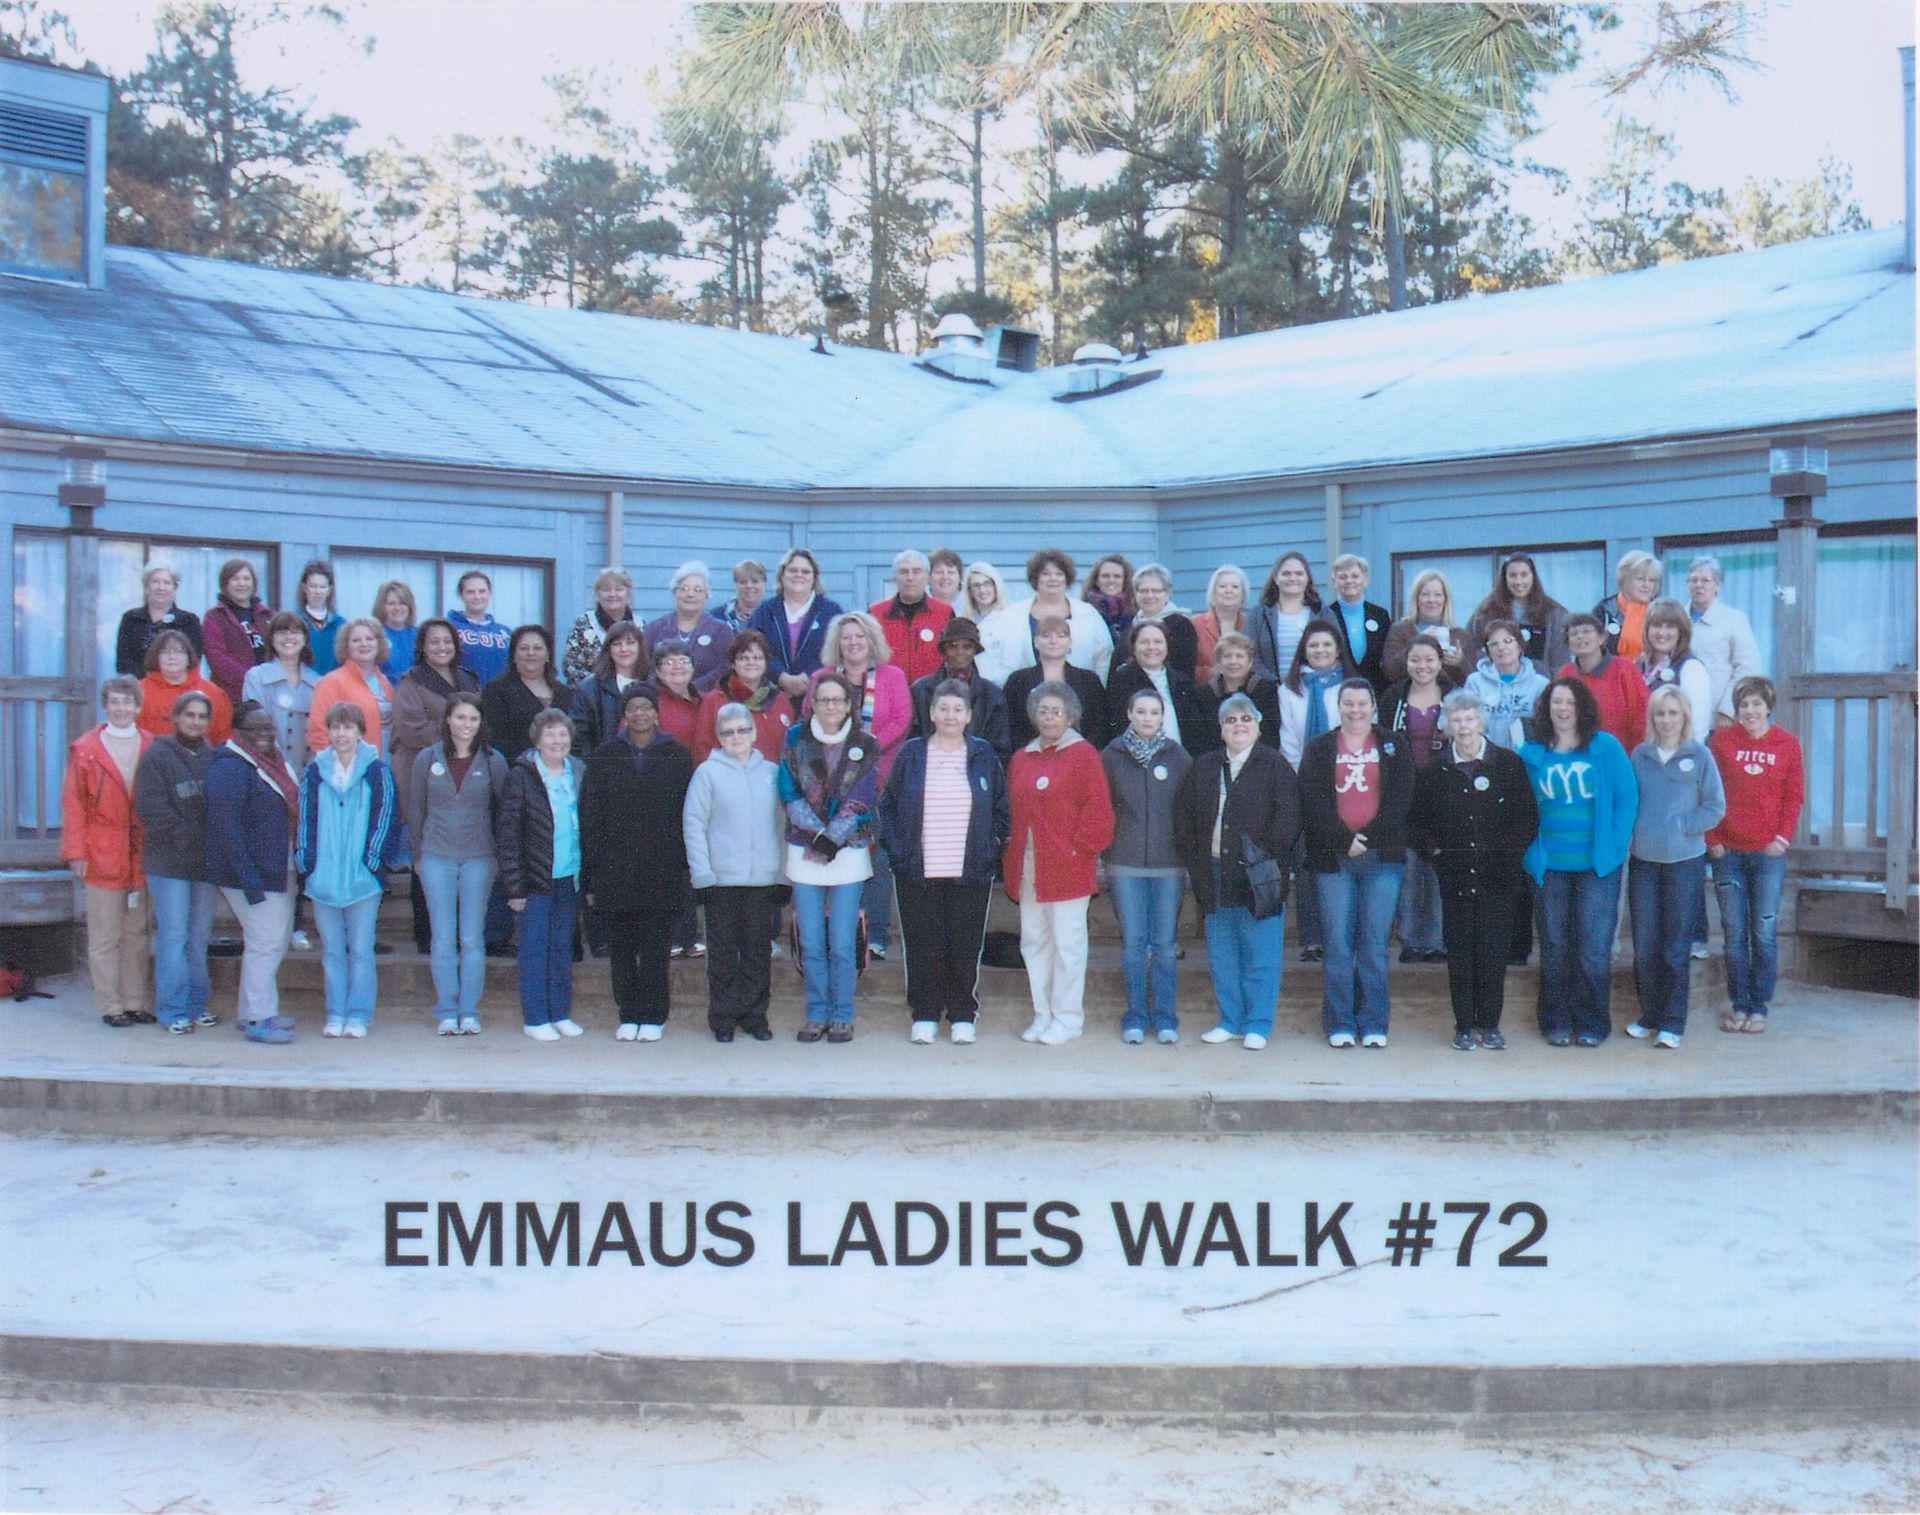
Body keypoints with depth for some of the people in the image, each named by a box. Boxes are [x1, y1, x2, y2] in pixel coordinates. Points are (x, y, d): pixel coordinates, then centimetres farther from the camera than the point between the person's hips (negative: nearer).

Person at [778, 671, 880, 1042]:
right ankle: (817, 1014, 16)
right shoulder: (796, 740, 5)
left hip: (849, 854, -1)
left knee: (843, 943, -1)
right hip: (804, 854, 2)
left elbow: (862, 800, -4)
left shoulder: (865, 745, 2)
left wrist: (831, 837, -13)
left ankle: (842, 1016, 10)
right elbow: (789, 793, -1)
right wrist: (818, 834, -12)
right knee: (811, 942, 5)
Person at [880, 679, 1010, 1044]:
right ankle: (925, 1016, 16)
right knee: (923, 945, 4)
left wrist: (990, 851, -1)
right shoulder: (910, 754, 4)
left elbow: (1002, 811, 10)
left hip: (970, 873, 0)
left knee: (966, 945, 4)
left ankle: (963, 1016, 17)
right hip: (918, 873, 0)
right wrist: (897, 852, -3)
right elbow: (888, 806, 7)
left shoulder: (984, 755, 6)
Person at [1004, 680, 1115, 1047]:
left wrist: (1079, 848, -11)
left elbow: (1098, 811, -7)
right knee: (1034, 941, 10)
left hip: (1067, 868, -6)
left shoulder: (1083, 755, -3)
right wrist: (1011, 854, 9)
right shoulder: (1022, 758, 14)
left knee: (1067, 942, -1)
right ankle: (1043, 1014, 19)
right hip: (1027, 868, 6)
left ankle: (1068, 1017, 7)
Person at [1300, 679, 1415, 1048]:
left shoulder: (1394, 747, 11)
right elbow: (1313, 801, 0)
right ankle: (1340, 1025, 6)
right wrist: (1344, 840, -11)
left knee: (1375, 944, 0)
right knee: (1338, 944, -1)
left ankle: (1374, 1024, 8)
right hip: (1333, 858, 0)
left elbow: (1401, 799, 1)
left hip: (1382, 858, 0)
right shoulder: (1318, 748, 10)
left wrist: (1368, 838, -10)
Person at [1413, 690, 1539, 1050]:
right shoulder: (1434, 771, 7)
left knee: (1494, 949, 1)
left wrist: (1508, 850, -5)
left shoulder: (1509, 764, 3)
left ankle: (1489, 1024, 13)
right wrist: (1435, 848, -1)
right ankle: (1464, 1025, 11)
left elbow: (1528, 817, 4)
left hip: (1498, 875, -1)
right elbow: (1419, 820, 13)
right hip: (1454, 874, 1)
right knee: (1459, 950, 3)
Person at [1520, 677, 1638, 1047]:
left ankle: (1592, 1024, 11)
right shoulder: (1532, 754, 4)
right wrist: (1531, 850, 1)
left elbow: (1628, 799, -1)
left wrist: (1615, 845, -7)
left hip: (1598, 864, -2)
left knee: (1594, 947, -1)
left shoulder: (1606, 748, -2)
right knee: (1554, 947, 7)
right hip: (1549, 865, 2)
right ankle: (1556, 1023, 17)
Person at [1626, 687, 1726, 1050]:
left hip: (1685, 860, -3)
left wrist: (1680, 824, -12)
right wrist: (1636, 830, -2)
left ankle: (1672, 1023, 8)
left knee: (1676, 947, 1)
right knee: (1644, 946, 7)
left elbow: (1716, 807, -3)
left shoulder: (1699, 756, -4)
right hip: (1643, 860, 3)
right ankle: (1650, 1015, 21)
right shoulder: (1640, 755, 6)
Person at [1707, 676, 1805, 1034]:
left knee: (1765, 933, 2)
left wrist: (1783, 837, -7)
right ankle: (1738, 1004, 14)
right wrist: (1712, 839, -3)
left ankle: (1759, 1006, 11)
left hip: (1769, 853, 0)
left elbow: (1794, 796, 4)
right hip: (1728, 851, 0)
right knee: (1734, 933, 5)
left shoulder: (1787, 744, 3)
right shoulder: (1722, 740, 2)